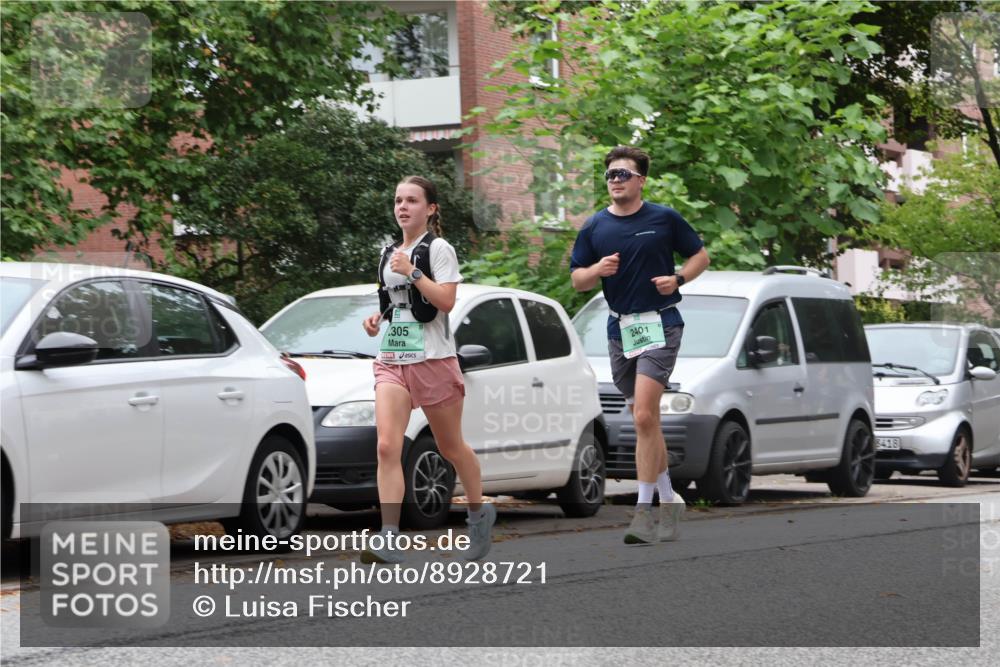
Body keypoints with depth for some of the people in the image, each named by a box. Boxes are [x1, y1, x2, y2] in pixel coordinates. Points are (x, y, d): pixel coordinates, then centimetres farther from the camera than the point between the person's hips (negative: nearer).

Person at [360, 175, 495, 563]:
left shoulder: (437, 249, -5)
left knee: (451, 447, 9)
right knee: (387, 447, -13)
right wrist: (376, 319, 9)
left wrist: (412, 271, -19)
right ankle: (389, 539, -20)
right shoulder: (389, 253, 15)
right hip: (391, 360, 5)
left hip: (433, 359, -5)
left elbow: (446, 300, -15)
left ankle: (480, 512, 34)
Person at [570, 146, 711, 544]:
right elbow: (577, 279, 10)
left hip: (660, 324, -4)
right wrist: (598, 269, -11)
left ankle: (643, 511, -16)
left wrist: (678, 279, -9)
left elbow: (700, 256, 9)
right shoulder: (594, 228, 7)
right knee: (646, 422, 12)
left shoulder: (664, 219, 0)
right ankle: (668, 500, 26)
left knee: (644, 417, -17)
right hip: (620, 328, 5)